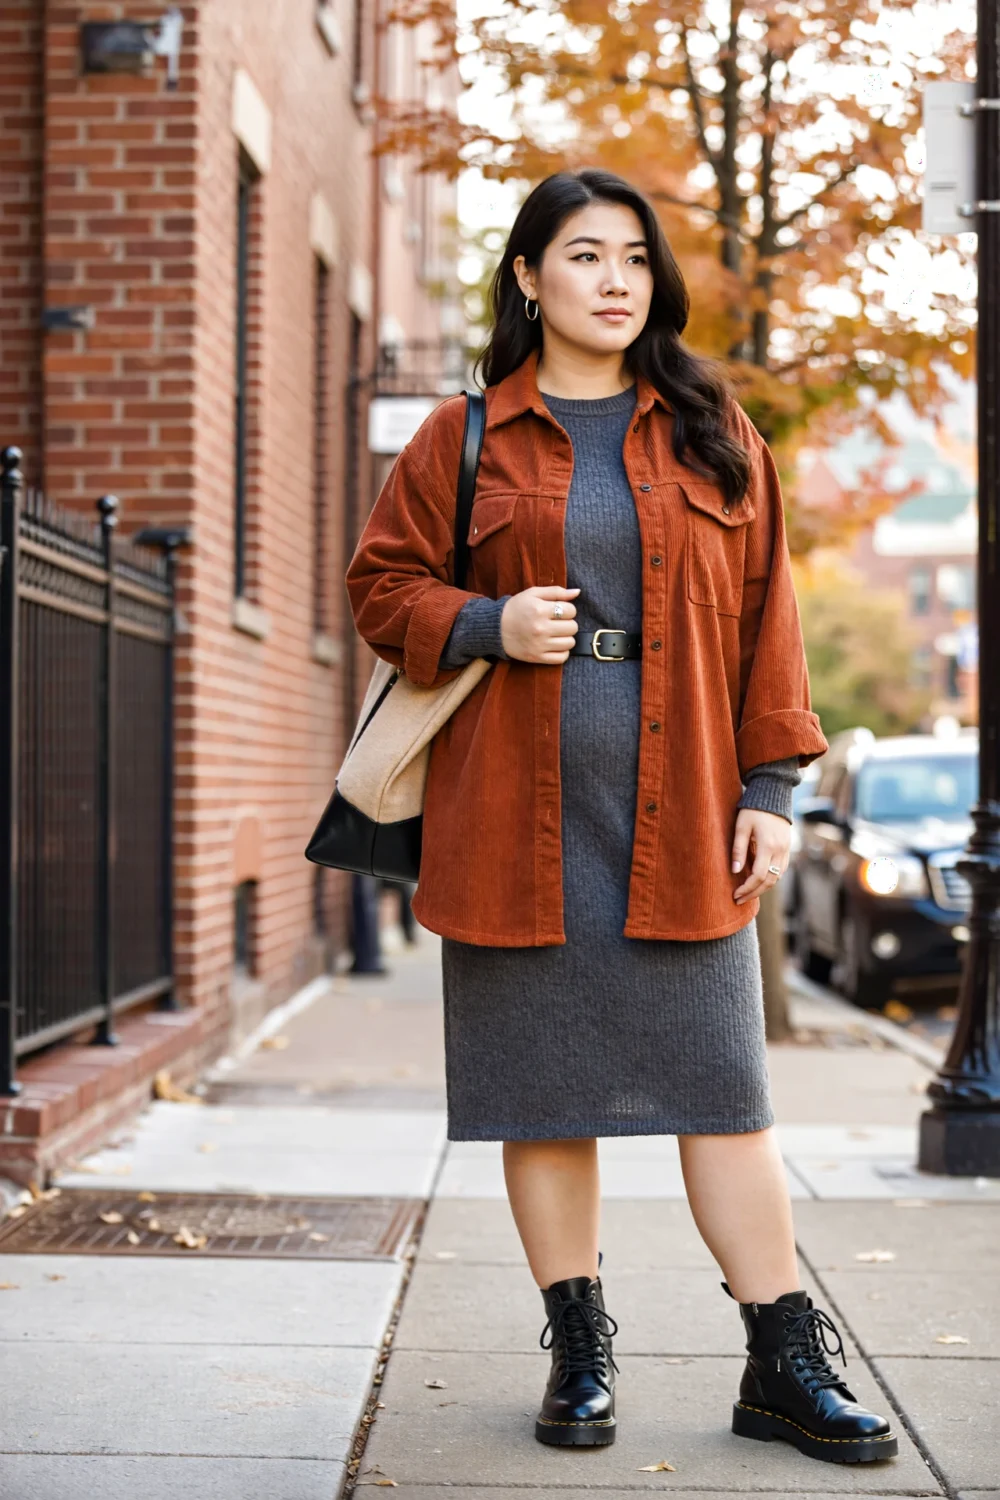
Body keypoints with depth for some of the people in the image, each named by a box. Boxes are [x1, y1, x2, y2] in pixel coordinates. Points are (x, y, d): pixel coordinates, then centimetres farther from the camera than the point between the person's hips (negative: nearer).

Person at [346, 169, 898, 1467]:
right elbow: (384, 584, 11)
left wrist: (770, 786, 2)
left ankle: (786, 1364, 8)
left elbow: (765, 615, 9)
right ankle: (579, 1352, 17)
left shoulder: (713, 435, 10)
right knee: (540, 1083, 4)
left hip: (680, 813, 0)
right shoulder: (465, 439, 7)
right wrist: (488, 624, -9)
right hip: (516, 814, 0)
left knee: (723, 1085, 0)